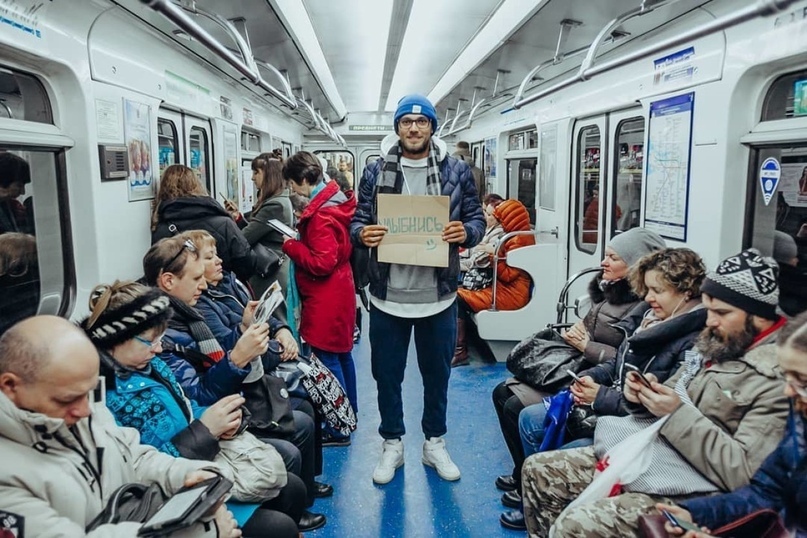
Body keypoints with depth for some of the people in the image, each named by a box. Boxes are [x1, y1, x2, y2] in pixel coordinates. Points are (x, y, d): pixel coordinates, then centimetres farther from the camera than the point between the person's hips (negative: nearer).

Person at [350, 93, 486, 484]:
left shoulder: (456, 171, 1)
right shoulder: (376, 171, 2)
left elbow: (477, 218, 4)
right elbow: (358, 221, 5)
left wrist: (466, 232, -18)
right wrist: (362, 234, -18)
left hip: (438, 295, 0)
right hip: (388, 295, 0)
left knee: (437, 374, 15)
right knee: (387, 374, 12)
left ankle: (435, 444, 36)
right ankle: (392, 445, 32)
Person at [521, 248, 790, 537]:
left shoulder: (779, 377, -16)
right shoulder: (716, 343, 10)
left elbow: (744, 473, -23)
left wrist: (677, 413, -22)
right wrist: (644, 399, -4)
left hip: (691, 495, -9)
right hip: (645, 454, 9)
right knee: (538, 469, 2)